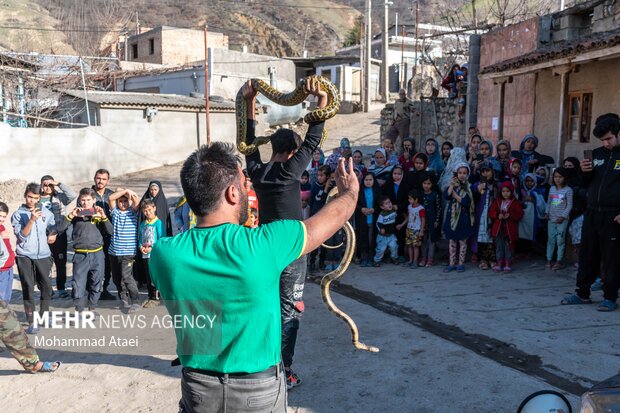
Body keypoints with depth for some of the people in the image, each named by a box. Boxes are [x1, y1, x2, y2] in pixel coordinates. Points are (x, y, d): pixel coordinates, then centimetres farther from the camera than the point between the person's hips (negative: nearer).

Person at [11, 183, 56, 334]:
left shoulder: (47, 213, 6)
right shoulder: (17, 214, -3)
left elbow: (53, 231, 19)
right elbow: (21, 236, -13)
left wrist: (52, 236, -2)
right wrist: (32, 220, -23)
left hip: (43, 255, 3)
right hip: (25, 257, -3)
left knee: (46, 287, 8)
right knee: (28, 288, -2)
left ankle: (44, 316, 26)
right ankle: (31, 322, 3)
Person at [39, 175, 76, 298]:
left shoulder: (60, 197, 3)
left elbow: (73, 195, -14)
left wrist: (59, 184, -10)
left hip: (59, 235, 0)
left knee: (61, 262, 4)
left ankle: (61, 288, 14)